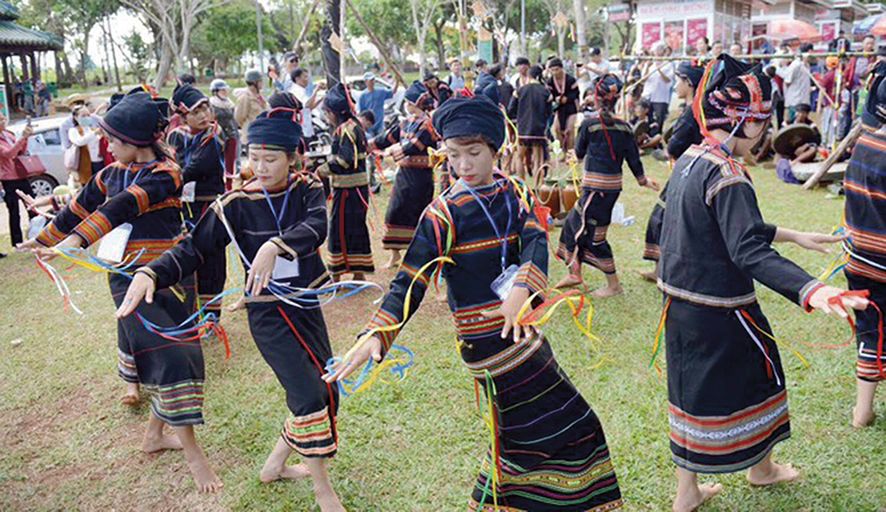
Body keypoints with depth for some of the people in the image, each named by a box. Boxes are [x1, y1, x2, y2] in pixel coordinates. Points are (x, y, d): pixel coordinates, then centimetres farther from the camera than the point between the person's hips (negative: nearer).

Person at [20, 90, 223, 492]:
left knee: (171, 356, 7)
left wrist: (78, 239, -37)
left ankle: (154, 434, 28)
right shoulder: (111, 174, 6)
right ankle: (191, 450, -1)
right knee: (166, 356, -7)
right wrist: (43, 240, 35)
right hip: (126, 277, 2)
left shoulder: (166, 174, -11)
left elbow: (125, 206, -25)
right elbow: (79, 208, 21)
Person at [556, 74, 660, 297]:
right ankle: (575, 273, 26)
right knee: (574, 222, 19)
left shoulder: (589, 123, -11)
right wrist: (643, 180, 21)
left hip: (596, 185, -7)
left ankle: (613, 285, 9)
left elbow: (580, 153, 1)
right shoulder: (624, 127, 2)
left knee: (593, 233, 3)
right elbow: (633, 157, 6)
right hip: (614, 184, 7)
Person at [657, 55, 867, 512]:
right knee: (756, 375, 17)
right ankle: (761, 468, 42)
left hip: (681, 302, 8)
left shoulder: (689, 159, 6)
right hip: (717, 311, -8)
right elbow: (749, 251, -35)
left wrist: (789, 235, 20)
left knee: (694, 385, 17)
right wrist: (812, 291, -45)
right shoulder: (726, 174, -23)